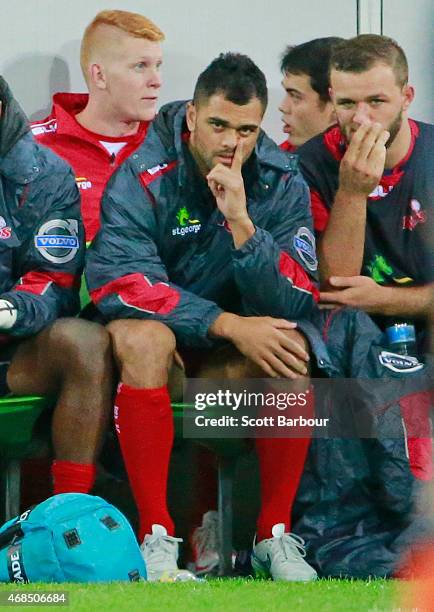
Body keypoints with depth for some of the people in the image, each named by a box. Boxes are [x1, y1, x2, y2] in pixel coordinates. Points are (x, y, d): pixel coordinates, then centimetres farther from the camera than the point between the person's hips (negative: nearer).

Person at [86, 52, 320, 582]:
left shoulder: (281, 184, -6)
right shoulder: (144, 176, -15)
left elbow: (294, 305, -15)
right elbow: (115, 283, -25)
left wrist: (241, 222, -30)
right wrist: (226, 324, -31)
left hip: (230, 359, 3)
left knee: (291, 345, -27)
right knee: (142, 336, -35)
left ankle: (275, 534, -16)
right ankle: (156, 536, -31)